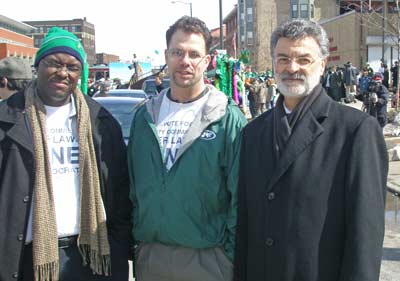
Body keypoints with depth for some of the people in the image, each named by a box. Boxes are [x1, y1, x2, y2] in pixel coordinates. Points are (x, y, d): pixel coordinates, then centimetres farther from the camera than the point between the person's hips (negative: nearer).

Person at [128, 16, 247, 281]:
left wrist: (233, 254, -9)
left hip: (208, 257, -3)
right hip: (149, 256, 4)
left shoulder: (228, 118, -8)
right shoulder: (144, 116, 5)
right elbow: (133, 188, 10)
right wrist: (135, 240, 7)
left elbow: (241, 197, -8)